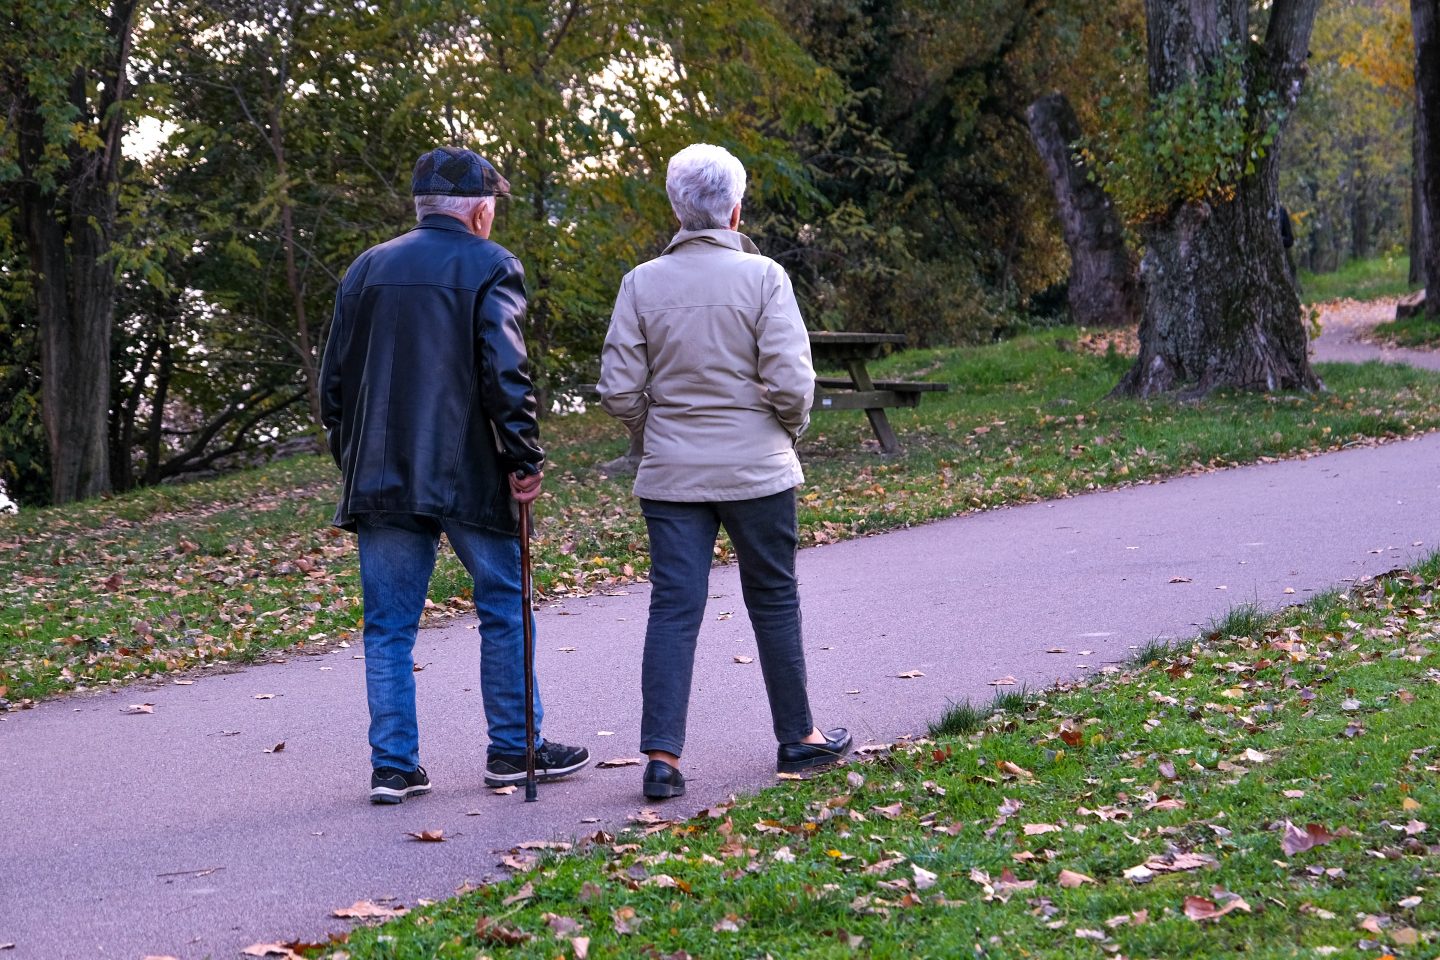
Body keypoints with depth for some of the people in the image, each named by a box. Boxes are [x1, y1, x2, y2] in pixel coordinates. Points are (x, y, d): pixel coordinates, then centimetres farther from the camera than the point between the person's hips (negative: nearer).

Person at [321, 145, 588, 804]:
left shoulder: (367, 269, 10)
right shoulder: (490, 267, -3)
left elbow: (334, 379, 11)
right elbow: (504, 372, -14)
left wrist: (351, 459, 19)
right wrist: (525, 460, -7)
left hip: (382, 478, 4)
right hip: (469, 477, -4)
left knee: (390, 626, 7)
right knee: (504, 609, 11)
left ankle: (393, 765, 6)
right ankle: (514, 749, 16)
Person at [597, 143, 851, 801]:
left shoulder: (643, 283, -1)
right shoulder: (762, 276, -8)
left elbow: (619, 390, -2)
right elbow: (791, 382, -12)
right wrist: (790, 429, 8)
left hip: (670, 474, 2)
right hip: (755, 470, -2)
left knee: (673, 607, 2)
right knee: (773, 601, 12)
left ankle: (663, 755, -5)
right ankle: (797, 739, 24)